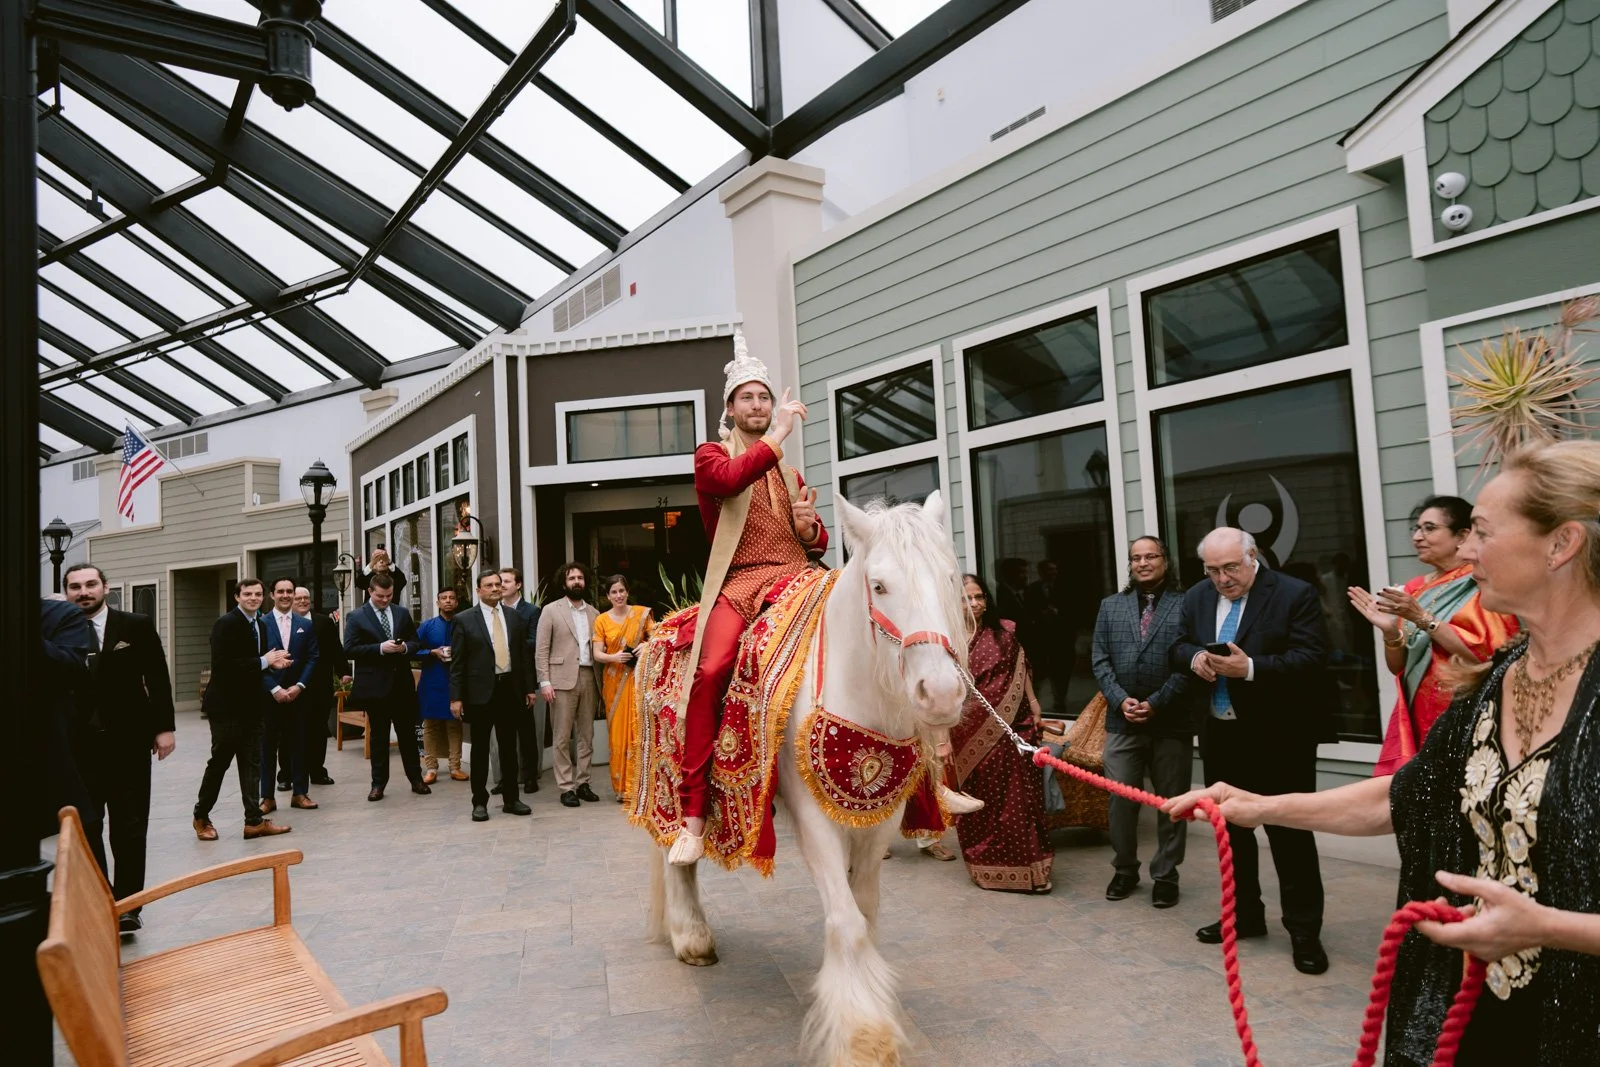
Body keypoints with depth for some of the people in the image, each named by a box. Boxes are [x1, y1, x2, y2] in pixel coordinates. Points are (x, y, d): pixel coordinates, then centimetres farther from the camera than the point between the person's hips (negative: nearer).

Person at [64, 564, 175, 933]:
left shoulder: (136, 626, 0)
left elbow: (157, 679, 0)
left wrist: (164, 727, -4)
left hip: (127, 740, -1)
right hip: (76, 744, 1)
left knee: (129, 826, 4)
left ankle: (126, 905, 11)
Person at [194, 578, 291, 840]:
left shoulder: (261, 624, 11)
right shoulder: (226, 624, -13)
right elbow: (223, 664, -24)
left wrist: (273, 662, -6)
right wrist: (264, 662, -20)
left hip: (252, 704, 7)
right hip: (226, 704, -7)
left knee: (252, 763, 6)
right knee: (219, 762, 5)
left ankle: (254, 821, 9)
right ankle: (201, 816, 24)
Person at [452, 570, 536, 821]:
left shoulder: (514, 617, 8)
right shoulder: (465, 620, -3)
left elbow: (523, 654, 11)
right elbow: (456, 662, -4)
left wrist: (528, 688, 9)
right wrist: (456, 697, -8)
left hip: (509, 688, 3)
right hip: (480, 692, -3)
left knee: (509, 747, 10)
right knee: (480, 748, 5)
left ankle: (510, 799, 19)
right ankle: (480, 802, 15)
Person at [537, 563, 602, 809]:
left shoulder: (594, 613, 13)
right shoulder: (551, 610, 3)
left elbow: (598, 648, 13)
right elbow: (541, 650, -1)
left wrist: (600, 680, 4)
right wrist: (544, 682, -9)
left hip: (589, 678, 4)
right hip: (563, 679, -4)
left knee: (587, 735, 7)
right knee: (563, 737, -1)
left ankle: (582, 782, 16)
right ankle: (566, 787, 6)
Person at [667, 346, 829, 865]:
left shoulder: (790, 475, 28)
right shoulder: (711, 454, 13)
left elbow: (818, 543, 28)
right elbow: (729, 479, -13)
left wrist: (809, 527, 5)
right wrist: (779, 434, -9)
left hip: (797, 578, 4)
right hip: (740, 583, -4)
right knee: (710, 672, -29)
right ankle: (693, 817, -25)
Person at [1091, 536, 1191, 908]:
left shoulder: (1186, 604, -1)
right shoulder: (1111, 606, 10)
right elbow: (1100, 660, 6)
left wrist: (1156, 703, -13)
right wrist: (1121, 700, -8)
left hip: (1171, 721, -2)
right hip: (1122, 720, 2)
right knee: (1121, 799, 6)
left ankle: (1165, 876, 21)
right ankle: (1125, 870, 23)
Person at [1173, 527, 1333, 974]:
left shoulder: (1295, 595, -11)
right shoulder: (1197, 597, 7)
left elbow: (1311, 660, -18)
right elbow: (1178, 645, 11)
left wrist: (1250, 668, -29)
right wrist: (1194, 657, -12)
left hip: (1278, 738, -6)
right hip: (1220, 735, 6)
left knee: (1290, 834, 3)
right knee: (1231, 829, 16)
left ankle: (1304, 931, 17)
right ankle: (1244, 915, 32)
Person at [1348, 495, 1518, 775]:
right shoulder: (1413, 589, 10)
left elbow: (1486, 656, -16)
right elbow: (1399, 666, 10)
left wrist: (1423, 619, -19)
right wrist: (1390, 630, -8)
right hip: (1418, 719, 5)